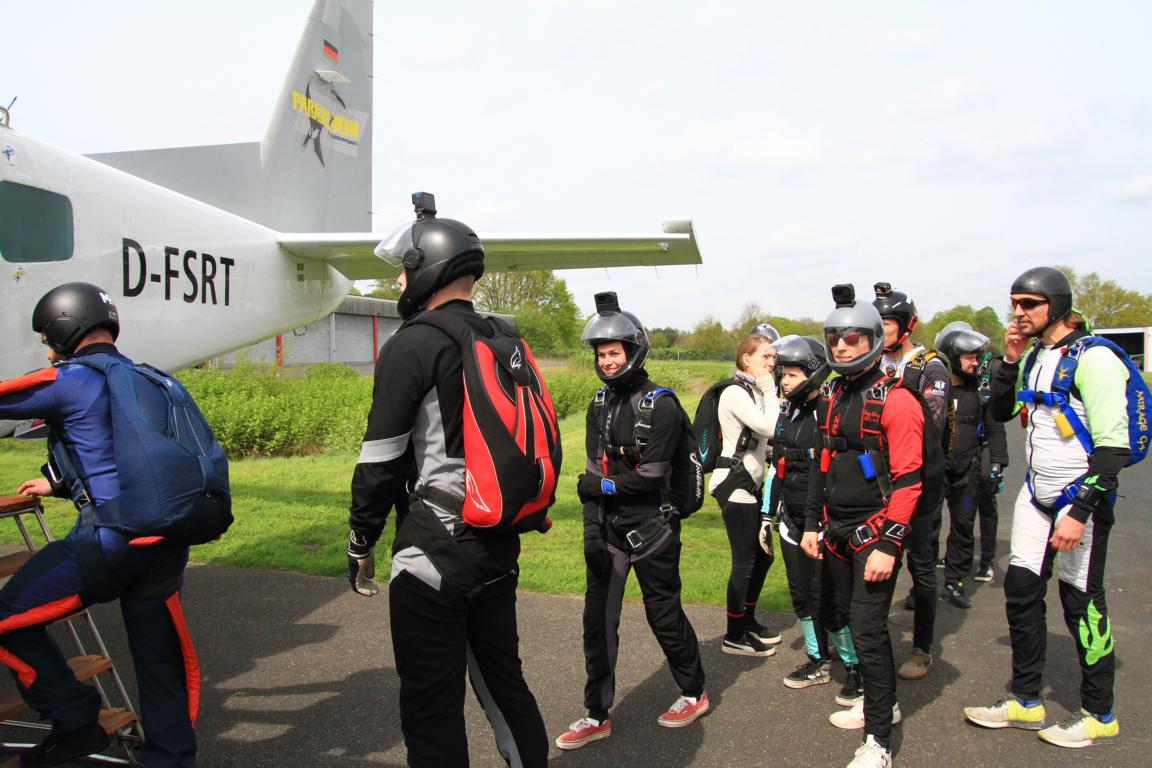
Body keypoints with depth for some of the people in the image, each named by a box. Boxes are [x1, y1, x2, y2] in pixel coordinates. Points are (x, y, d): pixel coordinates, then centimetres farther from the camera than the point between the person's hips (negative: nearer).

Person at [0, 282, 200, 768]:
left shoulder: (70, 381, -4)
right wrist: (59, 484, 40)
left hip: (109, 544, -7)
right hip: (169, 545, 7)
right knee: (162, 663, 15)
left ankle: (76, 723, 11)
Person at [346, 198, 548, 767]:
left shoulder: (413, 346, -12)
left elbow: (381, 460, -12)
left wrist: (360, 545, 0)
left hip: (433, 555, -8)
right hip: (500, 550, 8)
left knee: (432, 710, 3)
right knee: (504, 682, 20)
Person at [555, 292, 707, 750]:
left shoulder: (659, 406, -11)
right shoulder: (600, 405, 9)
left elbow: (651, 477, -17)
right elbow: (594, 472, 4)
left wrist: (602, 486, -13)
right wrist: (592, 528, -4)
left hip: (649, 528, -6)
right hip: (606, 528, 6)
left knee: (664, 614, 8)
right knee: (598, 620, 6)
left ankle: (694, 693, 32)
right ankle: (598, 715, 18)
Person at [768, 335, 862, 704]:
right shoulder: (786, 412, 11)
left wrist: (814, 522, -20)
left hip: (821, 518, -8)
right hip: (791, 516, 8)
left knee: (828, 597, -5)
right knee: (801, 592, 14)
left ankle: (855, 668, 10)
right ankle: (819, 661, 28)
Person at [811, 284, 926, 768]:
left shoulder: (895, 401, -13)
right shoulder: (831, 398, 11)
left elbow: (907, 480, -16)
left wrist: (888, 545, -19)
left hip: (875, 533, -8)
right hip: (837, 532, 8)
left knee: (867, 628, -8)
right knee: (854, 618, 17)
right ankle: (882, 701, 36)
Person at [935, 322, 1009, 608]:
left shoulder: (979, 388, 4)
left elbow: (994, 428, 11)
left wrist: (997, 463, 3)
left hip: (967, 469, 3)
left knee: (963, 527, 8)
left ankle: (954, 582, 21)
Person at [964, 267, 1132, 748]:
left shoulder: (1092, 358, -16)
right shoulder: (1033, 357, 8)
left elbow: (1113, 447, -19)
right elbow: (1001, 412, 16)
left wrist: (1080, 512, -22)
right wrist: (1009, 361, 1)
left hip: (1082, 497, -7)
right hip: (1037, 494, 7)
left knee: (1081, 601, 3)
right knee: (1021, 590, 9)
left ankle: (1099, 715, 21)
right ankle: (1025, 701, 23)